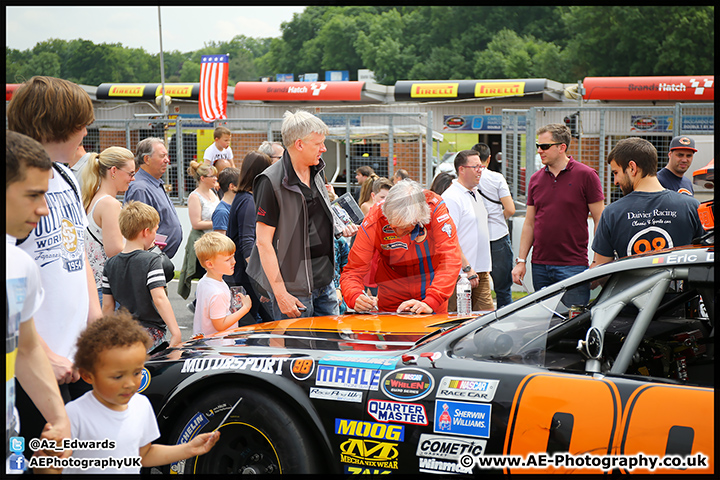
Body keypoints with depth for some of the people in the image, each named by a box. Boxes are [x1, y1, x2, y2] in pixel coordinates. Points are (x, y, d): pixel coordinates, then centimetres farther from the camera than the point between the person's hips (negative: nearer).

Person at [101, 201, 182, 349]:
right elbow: (159, 298, -16)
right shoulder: (151, 260, -7)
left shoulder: (110, 264, 8)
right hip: (151, 330, -5)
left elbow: (107, 305, 11)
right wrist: (176, 332, -18)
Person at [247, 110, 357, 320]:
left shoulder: (316, 171, 8)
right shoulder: (271, 182, -17)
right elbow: (263, 242, -17)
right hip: (294, 287, -8)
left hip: (324, 279, 8)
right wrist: (280, 294, -20)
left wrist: (340, 228, 4)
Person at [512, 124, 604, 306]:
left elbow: (599, 221, -3)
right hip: (540, 267, 5)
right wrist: (521, 261, 8)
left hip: (573, 266, -5)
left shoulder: (586, 176, -4)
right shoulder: (536, 179, 10)